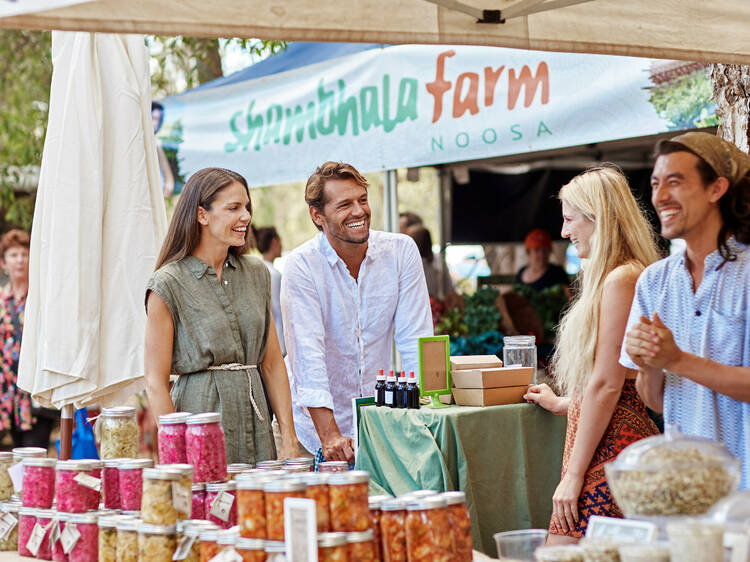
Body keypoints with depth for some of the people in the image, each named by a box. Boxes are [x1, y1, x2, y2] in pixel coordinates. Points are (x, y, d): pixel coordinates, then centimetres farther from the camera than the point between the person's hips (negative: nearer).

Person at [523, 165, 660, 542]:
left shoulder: (621, 279, -15)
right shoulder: (613, 278, 18)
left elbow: (607, 384, -18)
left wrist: (574, 473, -16)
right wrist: (562, 404, 37)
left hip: (608, 446, -10)